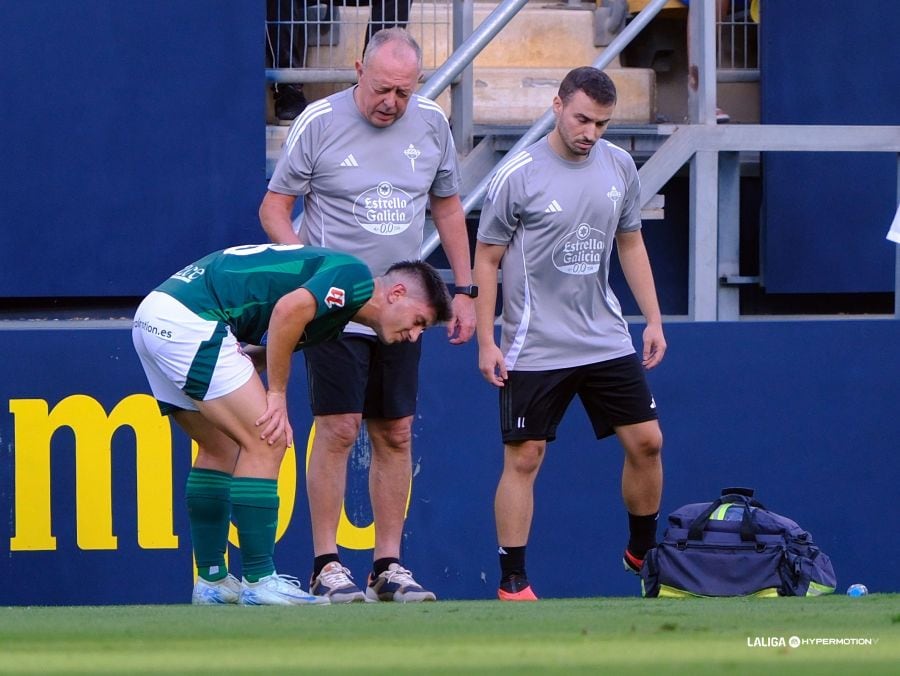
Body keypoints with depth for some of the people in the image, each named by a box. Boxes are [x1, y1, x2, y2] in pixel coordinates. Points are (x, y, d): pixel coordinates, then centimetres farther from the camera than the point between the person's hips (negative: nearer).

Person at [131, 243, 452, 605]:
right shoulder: (357, 277, -4)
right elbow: (290, 307, -19)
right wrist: (278, 395, -12)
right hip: (188, 317, -10)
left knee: (221, 449, 21)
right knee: (265, 442, -6)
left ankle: (211, 581, 23)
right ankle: (259, 582, -4)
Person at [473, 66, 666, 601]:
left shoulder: (619, 167, 3)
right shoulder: (518, 176, -11)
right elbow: (487, 260, -4)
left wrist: (653, 319, 11)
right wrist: (486, 341, -8)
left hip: (607, 339, 5)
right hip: (535, 350, -5)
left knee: (646, 442, 4)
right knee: (523, 460, -5)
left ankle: (644, 552, 24)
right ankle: (513, 582, 1)